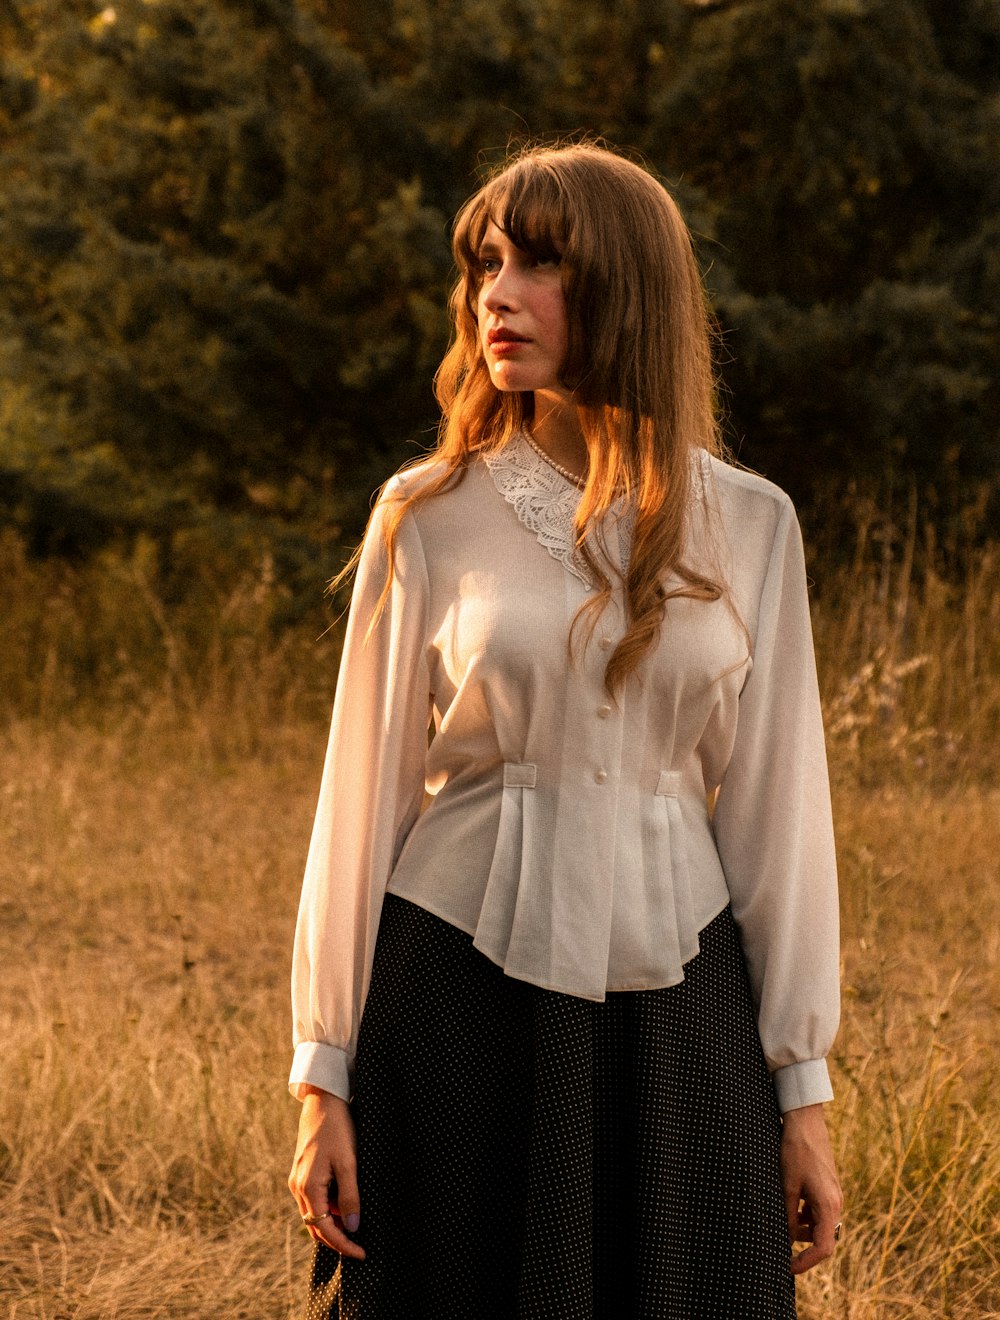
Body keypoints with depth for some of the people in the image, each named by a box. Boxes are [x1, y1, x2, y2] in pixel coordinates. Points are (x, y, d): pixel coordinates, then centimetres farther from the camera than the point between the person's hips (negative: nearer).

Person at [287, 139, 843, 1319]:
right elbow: (365, 792, 1)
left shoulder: (748, 525, 1)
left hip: (675, 1003, 1)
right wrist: (325, 1075, -1)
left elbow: (777, 805, 4)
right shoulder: (430, 517, -1)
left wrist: (802, 1086, 4)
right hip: (461, 990, -1)